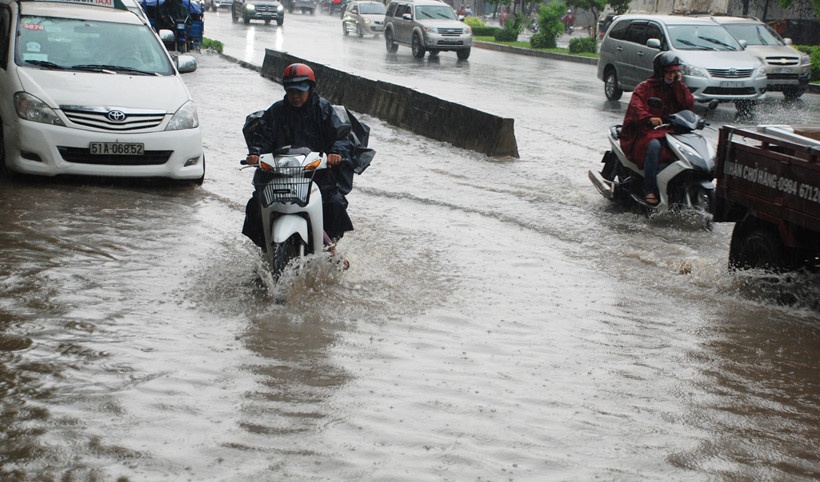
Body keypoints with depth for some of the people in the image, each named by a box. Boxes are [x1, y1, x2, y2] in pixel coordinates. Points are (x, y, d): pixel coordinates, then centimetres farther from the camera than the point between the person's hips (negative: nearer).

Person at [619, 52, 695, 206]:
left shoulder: (677, 88, 19)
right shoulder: (644, 88, 3)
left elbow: (689, 105, 2)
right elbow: (635, 108, -16)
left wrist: (679, 85, -1)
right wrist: (649, 118, -36)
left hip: (671, 132, 4)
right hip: (646, 132, -4)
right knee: (654, 146, -38)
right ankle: (649, 191, -33)